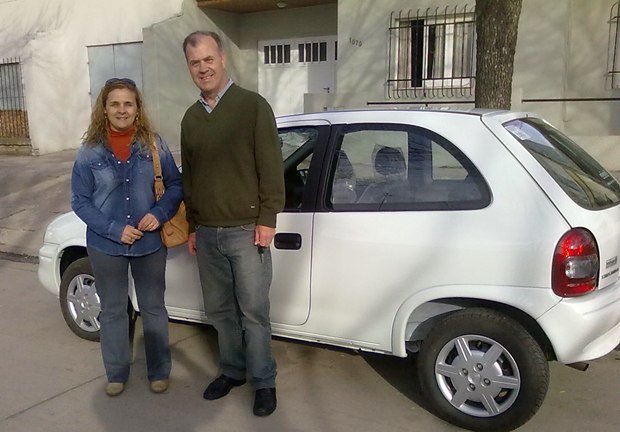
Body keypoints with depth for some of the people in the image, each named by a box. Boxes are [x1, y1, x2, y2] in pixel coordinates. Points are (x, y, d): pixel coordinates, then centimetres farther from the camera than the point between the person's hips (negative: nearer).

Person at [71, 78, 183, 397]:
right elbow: (79, 200, -4)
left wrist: (159, 214, -16)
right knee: (112, 310, 15)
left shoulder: (153, 145, -5)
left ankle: (159, 372, 31)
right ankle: (116, 374, 34)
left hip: (150, 243, 0)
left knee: (153, 307, 13)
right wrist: (114, 229, -15)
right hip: (106, 245, 0)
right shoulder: (90, 151, -6)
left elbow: (175, 185, 2)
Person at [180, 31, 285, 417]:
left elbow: (271, 167, -8)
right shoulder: (191, 118, 12)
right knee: (219, 309, 15)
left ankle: (264, 381, 19)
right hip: (207, 233, 6)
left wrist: (267, 219, -12)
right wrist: (192, 226, 15)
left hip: (246, 230, -5)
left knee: (254, 311, 2)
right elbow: (188, 176, 17)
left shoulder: (253, 106, -5)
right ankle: (233, 370, 32)